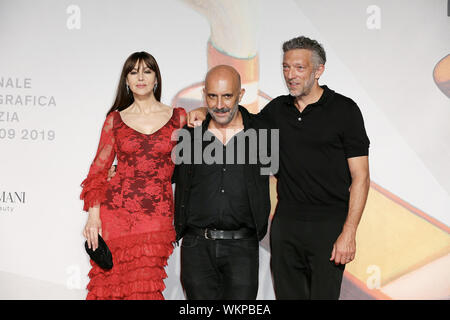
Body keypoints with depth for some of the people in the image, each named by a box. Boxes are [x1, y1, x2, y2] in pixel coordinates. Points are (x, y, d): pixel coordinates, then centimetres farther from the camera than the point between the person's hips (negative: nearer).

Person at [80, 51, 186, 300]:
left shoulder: (178, 118, 8)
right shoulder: (115, 119, 8)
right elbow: (99, 169, 7)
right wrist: (93, 215, -2)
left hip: (158, 216, 0)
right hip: (116, 211, 1)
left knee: (145, 288, -6)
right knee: (111, 285, 2)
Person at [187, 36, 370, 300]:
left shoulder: (344, 110, -4)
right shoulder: (278, 109, 10)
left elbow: (360, 177, -6)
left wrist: (349, 233, -14)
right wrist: (206, 112, 7)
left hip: (328, 226, -4)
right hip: (285, 223, 5)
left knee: (323, 295, -2)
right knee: (287, 294, 10)